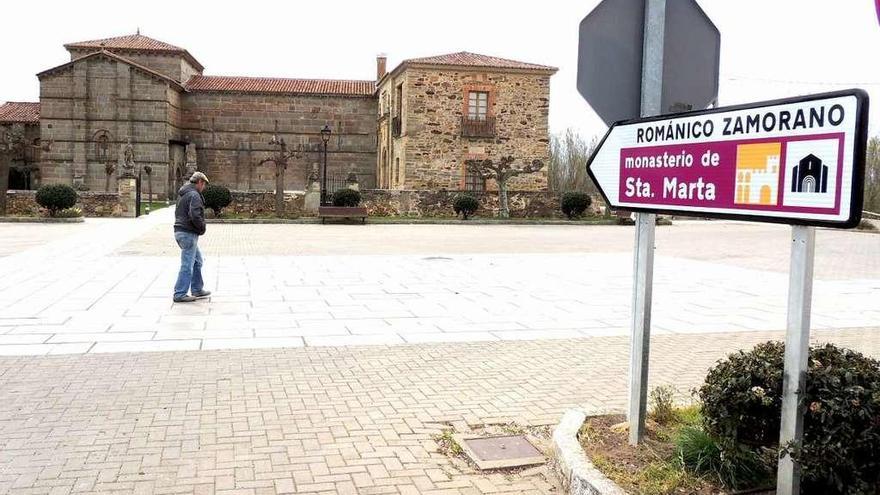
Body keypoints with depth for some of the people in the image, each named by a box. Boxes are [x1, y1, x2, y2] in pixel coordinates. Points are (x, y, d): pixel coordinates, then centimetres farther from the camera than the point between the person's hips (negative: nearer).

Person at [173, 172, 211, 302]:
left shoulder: (182, 194, 16)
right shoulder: (194, 195, -15)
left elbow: (177, 213, 21)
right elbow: (195, 215, -27)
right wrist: (202, 228, -10)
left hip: (180, 231, 10)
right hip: (188, 234, -10)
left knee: (197, 261, 19)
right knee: (187, 265, -4)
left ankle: (197, 290, 25)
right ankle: (180, 294, 0)